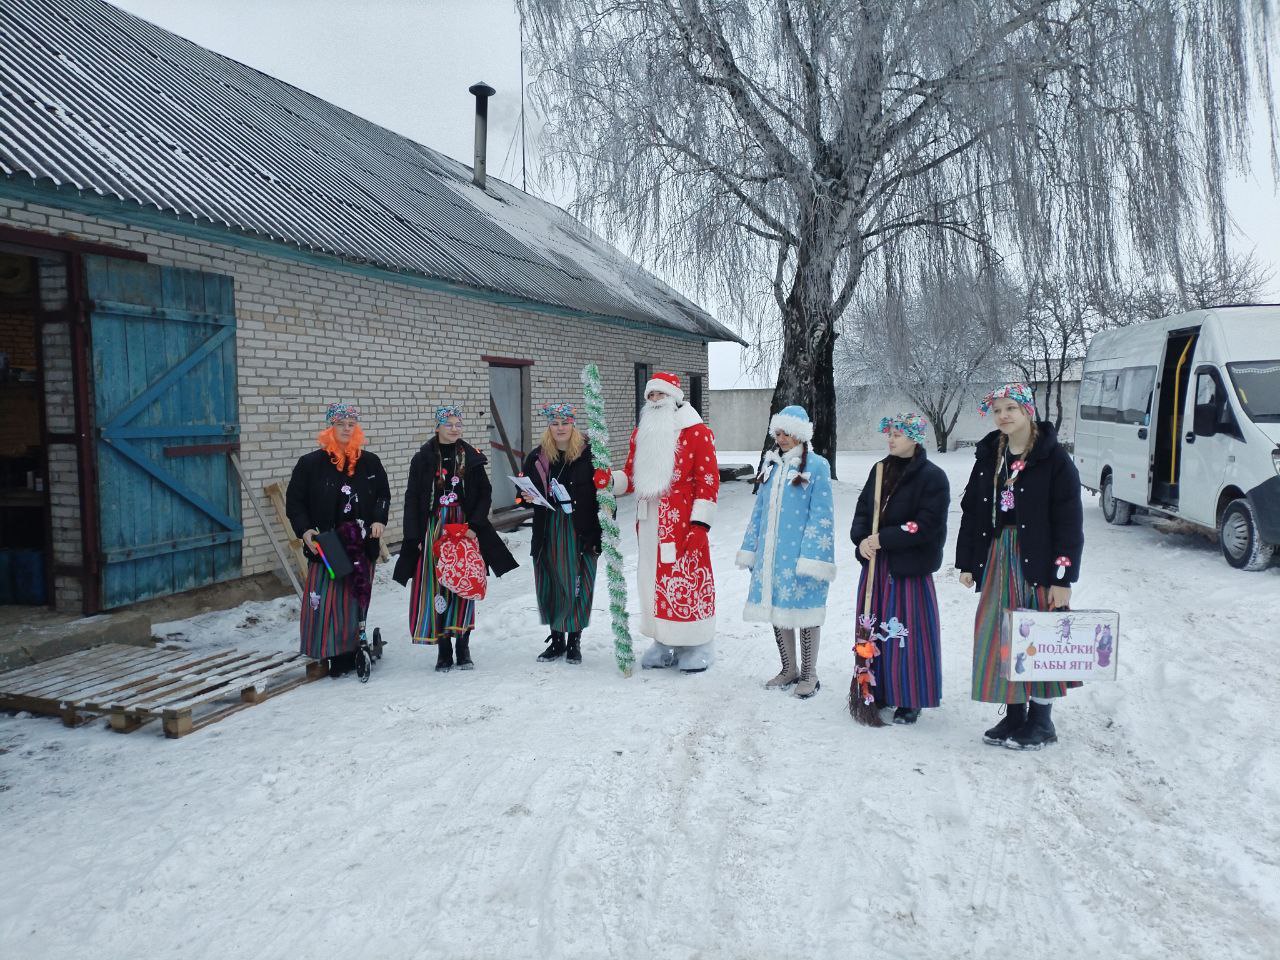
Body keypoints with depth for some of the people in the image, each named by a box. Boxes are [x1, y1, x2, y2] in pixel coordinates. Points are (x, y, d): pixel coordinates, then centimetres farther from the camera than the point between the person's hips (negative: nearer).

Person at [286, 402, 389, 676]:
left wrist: (379, 520, -1)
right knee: (325, 599, -6)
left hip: (362, 544, 2)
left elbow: (383, 496, 16)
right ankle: (329, 651, 6)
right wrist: (304, 530, -12)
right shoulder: (310, 463, -1)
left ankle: (349, 653, 16)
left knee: (356, 599, 6)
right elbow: (294, 501, 2)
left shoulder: (370, 463, 7)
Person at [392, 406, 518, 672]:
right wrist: (415, 537, -4)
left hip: (465, 528, 1)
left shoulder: (472, 458, 5)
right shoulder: (423, 459, 3)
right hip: (434, 529, -1)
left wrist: (474, 526, -8)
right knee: (436, 588, -2)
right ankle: (444, 649, 7)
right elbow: (412, 500, 3)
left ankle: (463, 646, 12)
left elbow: (485, 494, 4)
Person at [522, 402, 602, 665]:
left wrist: (598, 534, -9)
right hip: (548, 532, 3)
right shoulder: (537, 458, 6)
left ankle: (574, 641, 17)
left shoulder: (589, 455, -5)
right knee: (550, 587, 8)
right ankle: (557, 640, 23)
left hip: (580, 532, -3)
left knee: (578, 586, 1)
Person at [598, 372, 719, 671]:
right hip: (649, 522, 6)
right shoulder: (641, 432, 15)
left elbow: (709, 481, -9)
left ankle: (696, 645, 11)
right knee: (654, 579, 10)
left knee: (688, 579, -3)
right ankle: (664, 644, 22)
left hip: (683, 523, -6)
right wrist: (610, 479, -6)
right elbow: (631, 477, 15)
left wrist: (699, 524, -15)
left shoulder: (697, 432, -5)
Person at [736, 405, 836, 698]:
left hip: (799, 553, -6)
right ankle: (789, 669, 27)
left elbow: (821, 515, -11)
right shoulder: (771, 464, 12)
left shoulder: (817, 465, -7)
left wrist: (812, 557, -17)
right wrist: (750, 548, 14)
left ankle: (809, 674, 18)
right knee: (777, 609, 11)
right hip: (770, 553, 6)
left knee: (803, 609, 2)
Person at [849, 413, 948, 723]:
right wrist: (862, 539, -9)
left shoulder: (932, 476, -9)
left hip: (909, 568, -6)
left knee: (907, 631, -3)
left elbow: (927, 525, -16)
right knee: (876, 627, 12)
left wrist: (883, 539, -17)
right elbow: (863, 509, 11)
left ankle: (910, 700, 10)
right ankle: (879, 690, 25)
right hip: (875, 564, 6)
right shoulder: (880, 470, 10)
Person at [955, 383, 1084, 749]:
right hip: (997, 559, 5)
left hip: (1037, 562, -5)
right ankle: (1013, 716, 21)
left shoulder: (1054, 458, -8)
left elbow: (1070, 522, -10)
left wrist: (1063, 578, -14)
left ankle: (1041, 721, 17)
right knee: (1001, 639, 8)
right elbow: (971, 511, 12)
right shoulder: (989, 457, 9)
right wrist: (966, 563, 8)